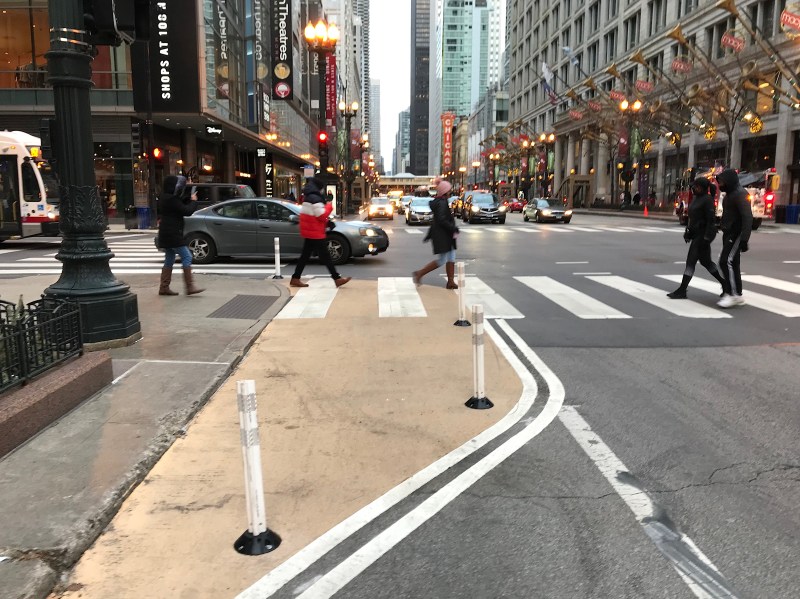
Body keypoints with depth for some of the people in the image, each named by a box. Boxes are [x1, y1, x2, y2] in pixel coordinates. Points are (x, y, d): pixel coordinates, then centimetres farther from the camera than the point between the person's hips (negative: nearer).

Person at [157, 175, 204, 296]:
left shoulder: (166, 199, 15)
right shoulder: (171, 199, -17)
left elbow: (180, 205, 21)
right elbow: (186, 211, -20)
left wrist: (189, 199, 5)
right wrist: (193, 201, -4)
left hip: (167, 234, 11)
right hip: (172, 235, -11)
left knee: (169, 260, 13)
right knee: (186, 257, -10)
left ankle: (164, 288, 16)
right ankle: (190, 287, -13)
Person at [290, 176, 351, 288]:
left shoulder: (307, 198, 17)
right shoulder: (315, 198, -16)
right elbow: (322, 215, -19)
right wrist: (329, 206, -4)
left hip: (309, 232, 10)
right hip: (315, 233, -10)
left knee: (305, 256, 11)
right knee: (325, 256, -6)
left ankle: (295, 279, 11)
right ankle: (337, 279, -2)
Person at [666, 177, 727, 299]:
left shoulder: (707, 199, -14)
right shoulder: (695, 198, 12)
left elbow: (710, 220, -18)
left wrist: (706, 238, -21)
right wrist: (688, 231, 16)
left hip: (702, 234, -10)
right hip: (696, 233, 10)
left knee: (691, 261, -8)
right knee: (705, 261, 16)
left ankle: (682, 290, -5)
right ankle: (724, 283, 30)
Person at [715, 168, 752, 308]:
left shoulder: (740, 194, -15)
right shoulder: (729, 193, 15)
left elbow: (747, 217, -22)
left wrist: (744, 239, -27)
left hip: (736, 234, -10)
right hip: (728, 233, 10)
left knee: (726, 261, -14)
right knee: (732, 264, 10)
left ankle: (733, 294, -11)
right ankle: (736, 295, 16)